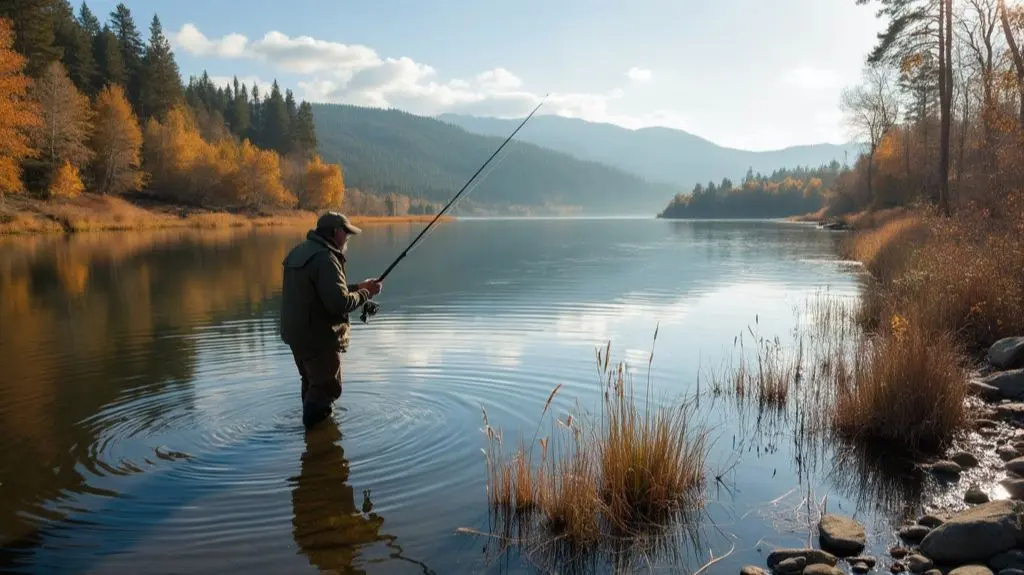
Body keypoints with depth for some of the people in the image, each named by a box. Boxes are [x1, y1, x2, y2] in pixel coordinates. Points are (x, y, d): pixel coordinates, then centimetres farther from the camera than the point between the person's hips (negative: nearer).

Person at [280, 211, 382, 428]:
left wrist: (357, 287, 13)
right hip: (318, 337, -10)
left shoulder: (301, 251, 11)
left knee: (312, 381, 25)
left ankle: (311, 421, 37)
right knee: (328, 386, 3)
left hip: (296, 333, 10)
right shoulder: (325, 258, -21)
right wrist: (366, 294, -11)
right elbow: (338, 303, -27)